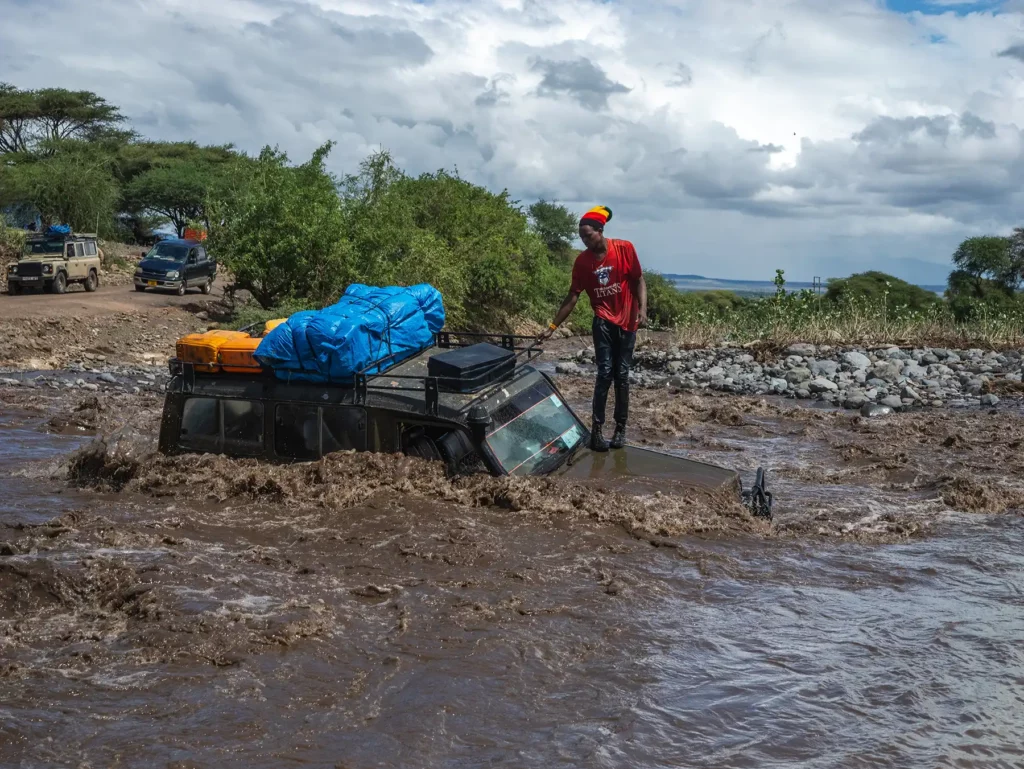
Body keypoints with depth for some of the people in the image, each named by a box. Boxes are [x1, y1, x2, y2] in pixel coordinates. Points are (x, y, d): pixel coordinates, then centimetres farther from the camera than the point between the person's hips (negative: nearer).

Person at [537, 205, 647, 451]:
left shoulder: (625, 249, -9)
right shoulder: (582, 261, -5)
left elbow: (639, 281, -1)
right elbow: (573, 296, -1)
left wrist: (642, 309, -15)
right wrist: (552, 326, -2)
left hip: (627, 321, 0)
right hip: (603, 322, 0)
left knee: (622, 377, 4)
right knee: (605, 374, -10)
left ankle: (620, 429, 13)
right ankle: (597, 430, -7)